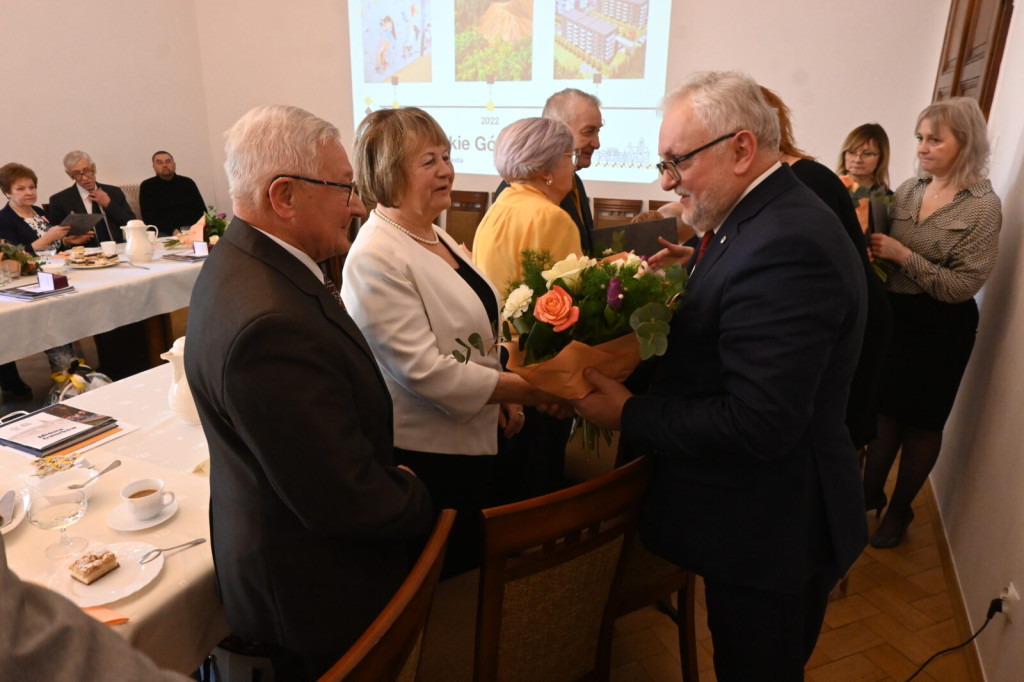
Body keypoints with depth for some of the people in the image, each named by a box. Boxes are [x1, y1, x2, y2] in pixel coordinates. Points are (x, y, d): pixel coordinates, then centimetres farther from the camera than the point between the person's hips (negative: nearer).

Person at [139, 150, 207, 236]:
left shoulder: (188, 183, 16)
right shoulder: (147, 186, 9)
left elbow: (202, 210, 11)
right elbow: (149, 217, -1)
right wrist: (173, 231, -18)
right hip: (164, 233, -2)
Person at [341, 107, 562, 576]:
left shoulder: (434, 236, 7)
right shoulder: (376, 258, -22)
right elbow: (426, 371, -26)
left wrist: (503, 396, 6)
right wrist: (527, 389, -22)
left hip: (468, 439, 9)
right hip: (423, 452, -8)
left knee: (472, 563, 22)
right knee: (445, 577, 10)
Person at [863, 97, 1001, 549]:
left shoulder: (983, 207, -12)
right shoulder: (909, 190, 2)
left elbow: (962, 286, -18)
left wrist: (902, 255, -22)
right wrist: (869, 239, -13)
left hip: (940, 328, -4)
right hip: (892, 314, 4)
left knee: (921, 422, 11)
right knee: (885, 408, 15)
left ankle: (900, 509, 30)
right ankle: (871, 491, 33)